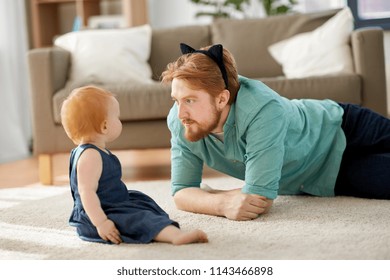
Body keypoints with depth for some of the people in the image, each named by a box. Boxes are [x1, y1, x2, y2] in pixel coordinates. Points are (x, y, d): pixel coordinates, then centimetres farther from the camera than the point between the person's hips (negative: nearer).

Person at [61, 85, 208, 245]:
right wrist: (101, 223, -34)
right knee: (139, 219, -27)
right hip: (97, 215, -12)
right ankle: (176, 235, -44)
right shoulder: (90, 155, -21)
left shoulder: (99, 151, 14)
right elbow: (87, 192, -29)